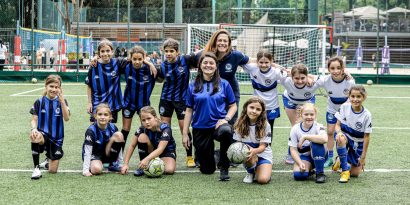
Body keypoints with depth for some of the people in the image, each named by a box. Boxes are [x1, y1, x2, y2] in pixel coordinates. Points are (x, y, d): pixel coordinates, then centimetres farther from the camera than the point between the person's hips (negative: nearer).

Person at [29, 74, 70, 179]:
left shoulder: (62, 101, -2)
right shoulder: (39, 102, -2)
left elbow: (66, 118, -16)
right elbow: (34, 119, -1)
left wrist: (62, 101, -26)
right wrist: (34, 129, -24)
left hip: (56, 138, 1)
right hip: (43, 134, -1)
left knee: (53, 170, 0)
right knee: (34, 137, -41)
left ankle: (49, 159, 39)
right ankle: (37, 168, -21)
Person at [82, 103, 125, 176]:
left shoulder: (113, 128, -10)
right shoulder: (91, 130, -23)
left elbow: (119, 145, 0)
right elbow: (87, 152, -25)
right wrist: (85, 170, -31)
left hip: (107, 155, 4)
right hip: (94, 155, -4)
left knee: (119, 135, -18)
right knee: (96, 169, -38)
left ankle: (113, 164, -5)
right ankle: (91, 165, 2)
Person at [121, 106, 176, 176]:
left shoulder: (165, 128, -28)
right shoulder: (142, 129, -17)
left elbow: (160, 149, -40)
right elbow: (132, 146, -10)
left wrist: (147, 159, -56)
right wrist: (126, 164, -20)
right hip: (151, 150, 3)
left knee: (169, 170, -35)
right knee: (142, 137, -27)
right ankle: (142, 166, -14)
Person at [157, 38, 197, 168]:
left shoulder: (185, 60, -13)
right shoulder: (163, 65, -6)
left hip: (181, 99, -2)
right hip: (166, 99, 2)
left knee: (184, 128, 1)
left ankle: (189, 157, 14)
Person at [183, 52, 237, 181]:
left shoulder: (224, 84, 1)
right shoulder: (193, 86, 3)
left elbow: (233, 106, 7)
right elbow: (189, 110, 7)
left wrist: (226, 119, -13)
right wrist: (185, 134, 4)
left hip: (218, 125, -1)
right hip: (200, 128, 1)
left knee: (226, 131, -41)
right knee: (207, 170, 4)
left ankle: (224, 167, -19)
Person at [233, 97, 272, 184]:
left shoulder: (265, 125, -13)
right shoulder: (240, 124, -7)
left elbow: (262, 146, -16)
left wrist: (254, 151, -39)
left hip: (263, 154, -2)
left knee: (263, 179, -26)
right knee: (247, 155, -36)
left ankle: (257, 170, 12)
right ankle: (250, 172, -2)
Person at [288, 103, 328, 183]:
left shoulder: (318, 126, -17)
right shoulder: (295, 129, -11)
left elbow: (324, 139, -40)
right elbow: (293, 150, -10)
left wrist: (305, 137, -36)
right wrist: (300, 163, -25)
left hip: (319, 155, -1)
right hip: (304, 156, 1)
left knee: (316, 143, -34)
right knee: (298, 175, -28)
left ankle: (320, 173, -19)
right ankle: (308, 169, 11)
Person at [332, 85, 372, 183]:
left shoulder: (366, 115, -17)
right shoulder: (344, 107, -14)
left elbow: (366, 136, -12)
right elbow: (338, 124, -7)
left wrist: (363, 157, -11)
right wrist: (339, 132, -32)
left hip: (358, 143, 0)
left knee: (355, 173, 0)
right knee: (341, 139, -40)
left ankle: (340, 161, 32)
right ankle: (344, 171, -25)